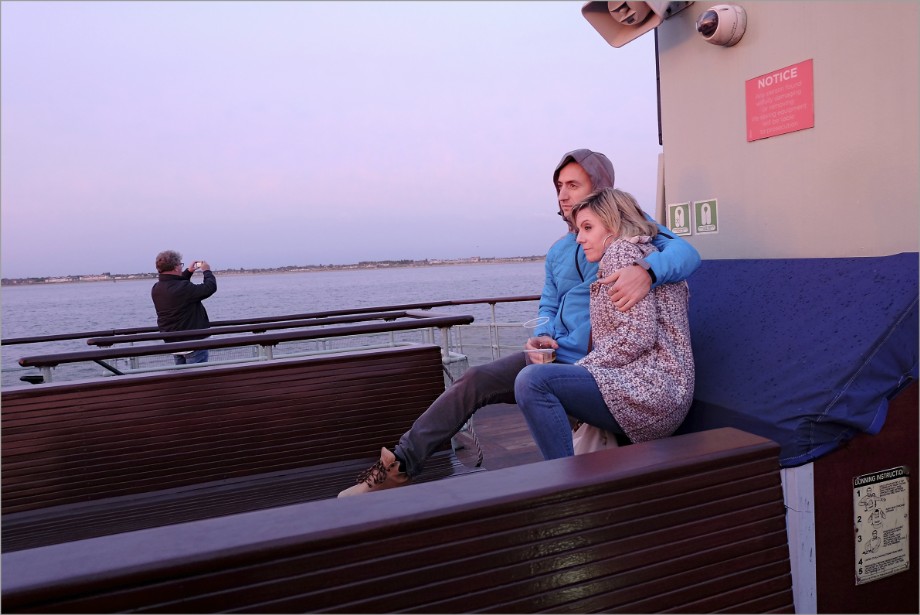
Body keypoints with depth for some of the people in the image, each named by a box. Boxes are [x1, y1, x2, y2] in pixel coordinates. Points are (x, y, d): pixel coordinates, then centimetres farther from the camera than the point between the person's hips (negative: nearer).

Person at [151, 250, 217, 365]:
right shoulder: (184, 288, -23)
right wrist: (207, 271, 1)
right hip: (193, 342, -8)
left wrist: (188, 272, 20)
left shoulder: (156, 289, 2)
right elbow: (210, 287, -17)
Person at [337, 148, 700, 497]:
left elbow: (684, 253, -18)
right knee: (474, 381, -10)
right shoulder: (558, 251, 17)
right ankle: (402, 463, -6)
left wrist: (647, 270, -41)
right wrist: (542, 336, -7)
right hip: (551, 354, 6)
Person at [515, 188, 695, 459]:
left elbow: (636, 335, -18)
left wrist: (582, 367, -10)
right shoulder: (642, 253, 25)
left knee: (532, 380, -24)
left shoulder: (622, 251, -4)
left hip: (651, 387, -11)